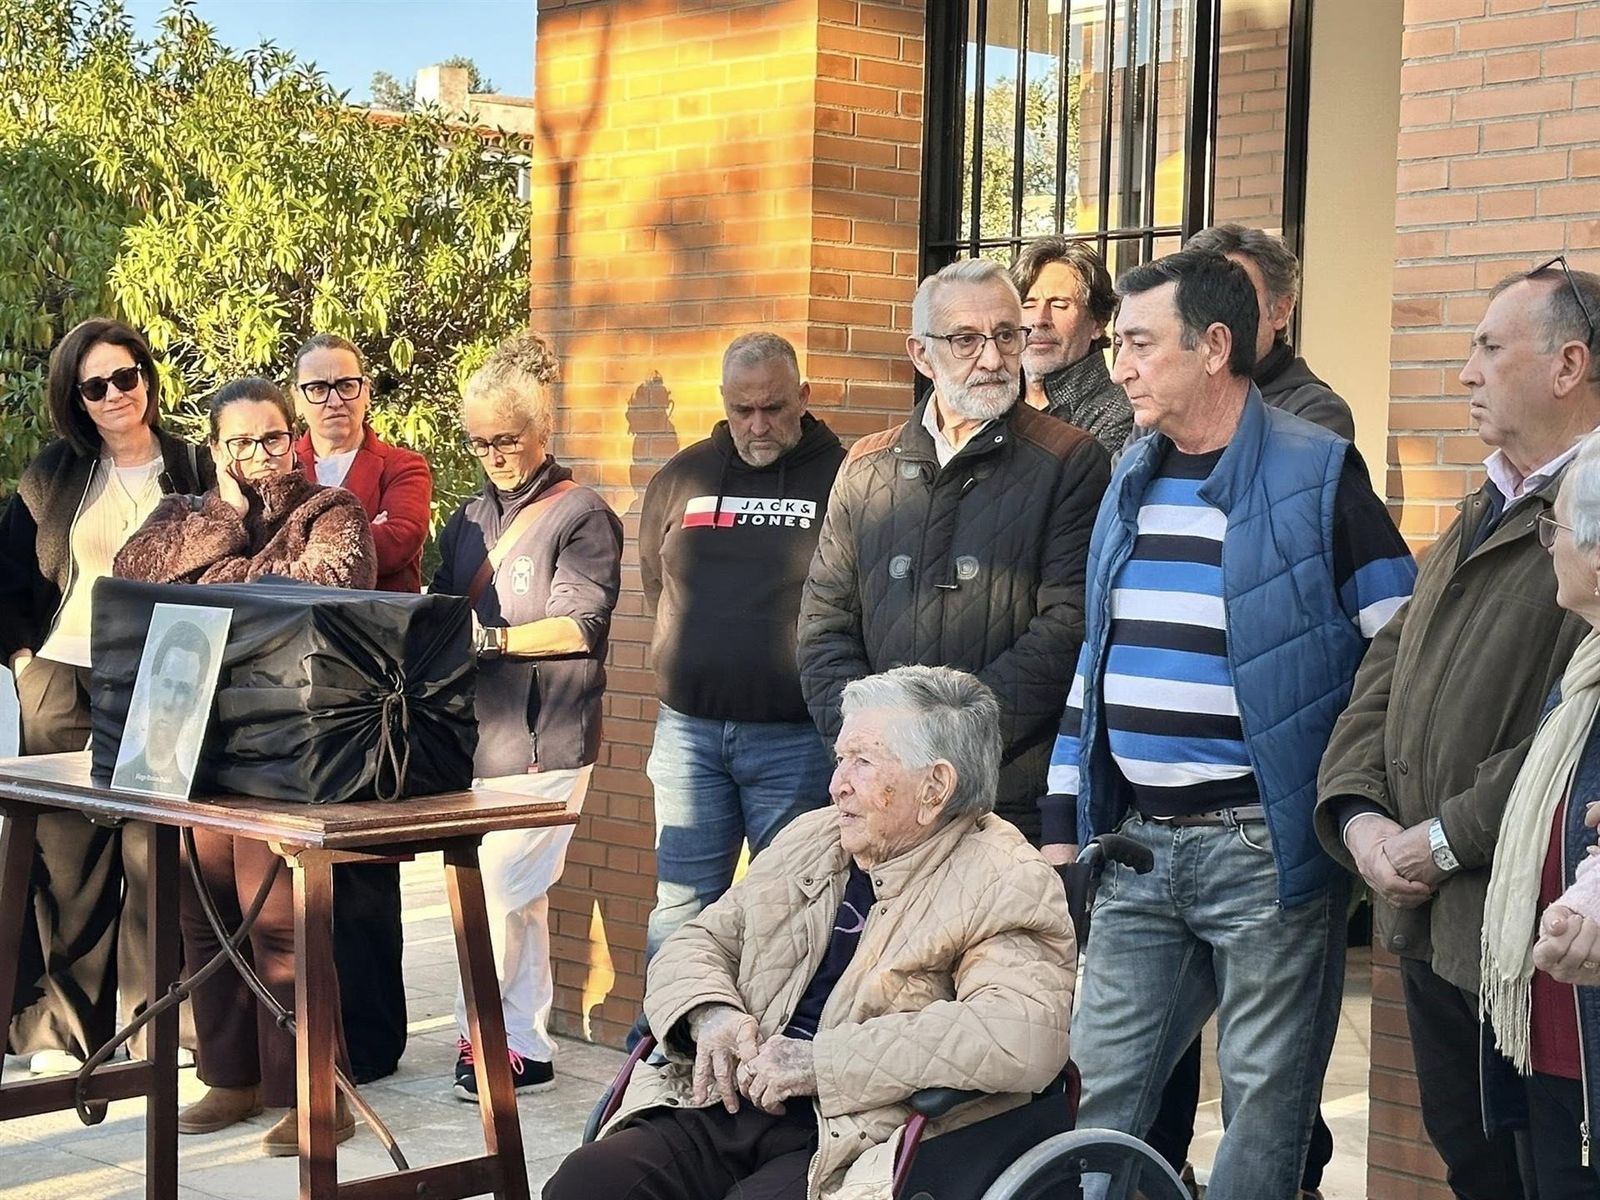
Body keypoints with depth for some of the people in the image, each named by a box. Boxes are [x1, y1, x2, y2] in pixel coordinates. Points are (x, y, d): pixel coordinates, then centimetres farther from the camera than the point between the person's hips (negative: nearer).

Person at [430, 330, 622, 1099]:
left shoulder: (580, 516, -2)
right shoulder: (468, 521, 18)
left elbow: (581, 626, -11)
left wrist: (490, 639, -19)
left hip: (544, 739, -6)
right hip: (476, 733, 6)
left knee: (498, 888, -10)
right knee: (516, 895, 9)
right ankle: (525, 1050, 14)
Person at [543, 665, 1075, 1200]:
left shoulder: (1008, 886, -5)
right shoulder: (809, 840, 18)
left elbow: (1025, 1036, -22)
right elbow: (699, 941, 23)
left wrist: (823, 1061, -20)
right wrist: (711, 1012, -3)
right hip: (727, 1105, 6)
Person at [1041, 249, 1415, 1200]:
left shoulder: (1319, 476, -8)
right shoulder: (1132, 480, 12)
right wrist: (1064, 822, 15)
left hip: (1266, 849, -6)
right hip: (1136, 844, 6)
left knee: (1266, 1103, 4)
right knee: (1106, 1093, 10)